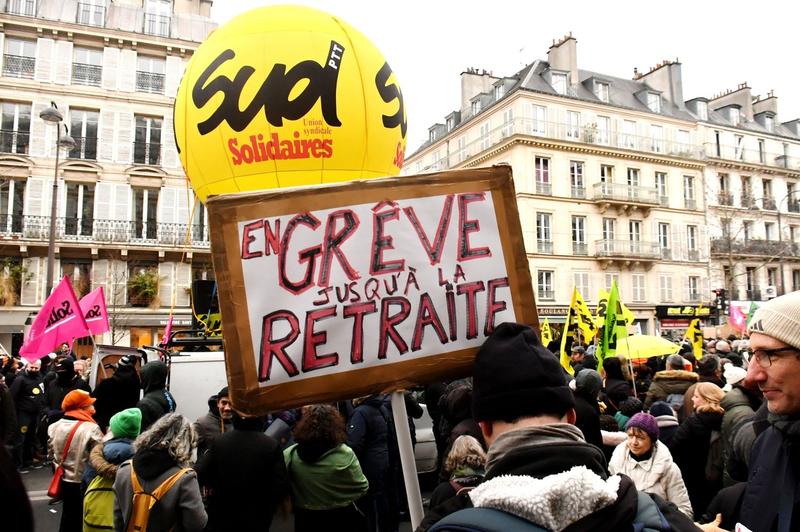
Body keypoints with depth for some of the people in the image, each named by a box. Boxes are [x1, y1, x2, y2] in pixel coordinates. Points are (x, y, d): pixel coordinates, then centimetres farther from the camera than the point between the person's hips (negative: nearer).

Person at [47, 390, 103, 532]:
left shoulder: (55, 426, -1)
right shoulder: (91, 429, -23)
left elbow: (51, 453, 9)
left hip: (64, 481, 6)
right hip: (84, 483, -6)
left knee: (67, 518, 23)